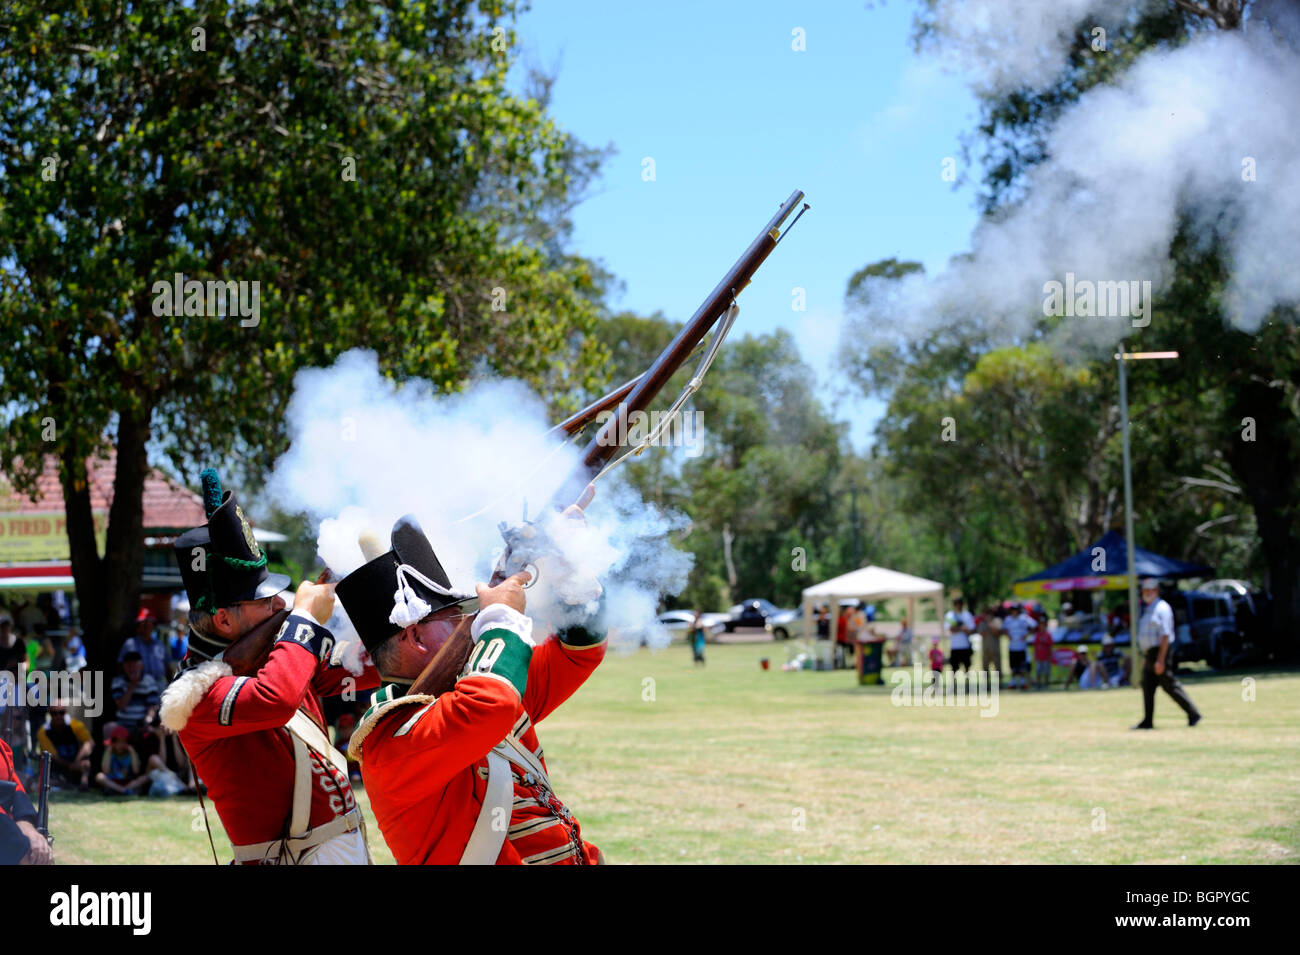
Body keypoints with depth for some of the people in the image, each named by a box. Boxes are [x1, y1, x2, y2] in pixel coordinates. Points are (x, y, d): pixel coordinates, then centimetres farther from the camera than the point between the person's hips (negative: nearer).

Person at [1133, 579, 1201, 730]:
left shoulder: (1162, 608, -12)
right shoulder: (1146, 609, 18)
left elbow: (1165, 636, -19)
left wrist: (1160, 660, -24)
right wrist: (1145, 657, 19)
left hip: (1161, 652, -9)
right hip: (1149, 654, 9)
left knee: (1170, 686, -8)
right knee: (1147, 687, 6)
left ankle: (1193, 714, 0)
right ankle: (1148, 721, 8)